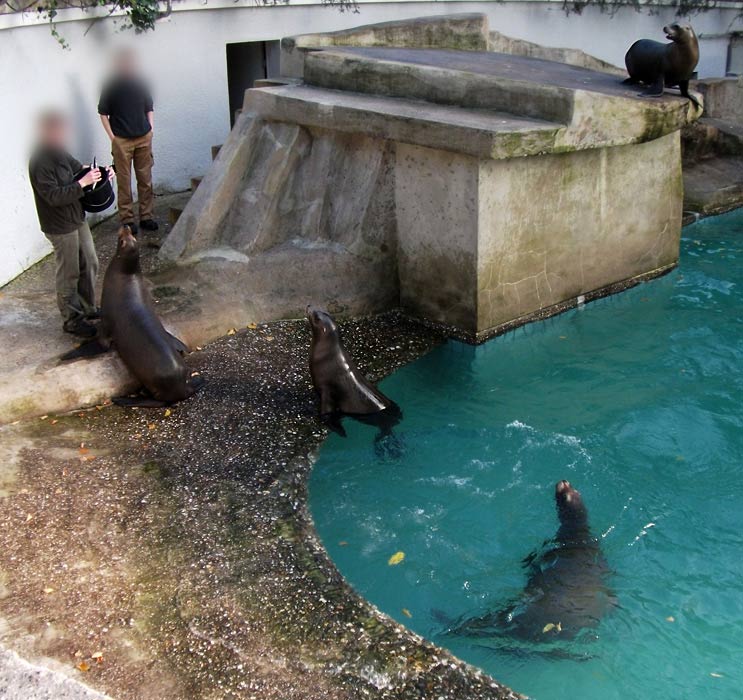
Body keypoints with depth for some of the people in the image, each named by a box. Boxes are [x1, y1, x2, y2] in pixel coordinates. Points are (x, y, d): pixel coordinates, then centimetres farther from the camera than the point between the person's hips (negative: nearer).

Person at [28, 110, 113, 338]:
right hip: (60, 227, -9)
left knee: (89, 264, 19)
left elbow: (76, 167, 18)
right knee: (69, 274, 3)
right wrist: (82, 183, -31)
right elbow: (54, 196, -29)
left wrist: (99, 172, -1)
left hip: (77, 219, 9)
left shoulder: (58, 152, 2)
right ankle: (71, 319, 18)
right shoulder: (40, 163, -25)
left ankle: (88, 308, 36)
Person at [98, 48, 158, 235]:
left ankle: (146, 216, 17)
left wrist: (150, 129, 4)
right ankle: (127, 219, 8)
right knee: (124, 181, 1)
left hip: (143, 138, 4)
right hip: (122, 140, -4)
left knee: (145, 179, 8)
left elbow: (149, 108, 16)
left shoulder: (140, 83, 6)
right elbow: (103, 113, -1)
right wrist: (112, 137, -6)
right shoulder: (111, 86, -6)